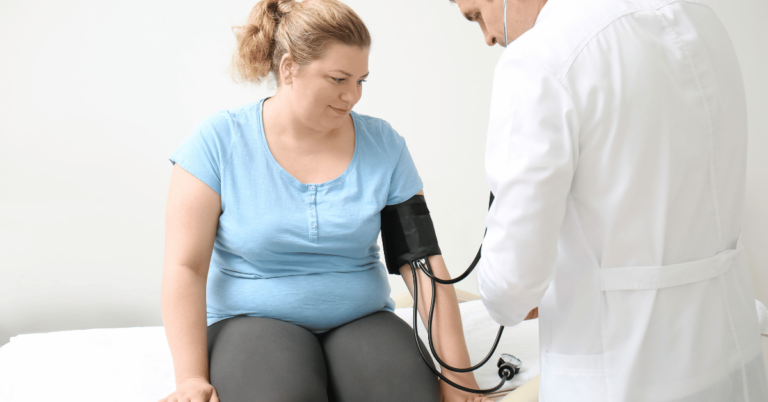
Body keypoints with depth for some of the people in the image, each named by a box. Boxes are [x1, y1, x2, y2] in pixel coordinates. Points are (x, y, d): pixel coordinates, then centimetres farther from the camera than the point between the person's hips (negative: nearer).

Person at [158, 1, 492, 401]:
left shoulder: (383, 145, 1)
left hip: (363, 319, 3)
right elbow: (186, 266, -8)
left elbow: (423, 263, -2)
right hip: (254, 320, -2)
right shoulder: (219, 142, -5)